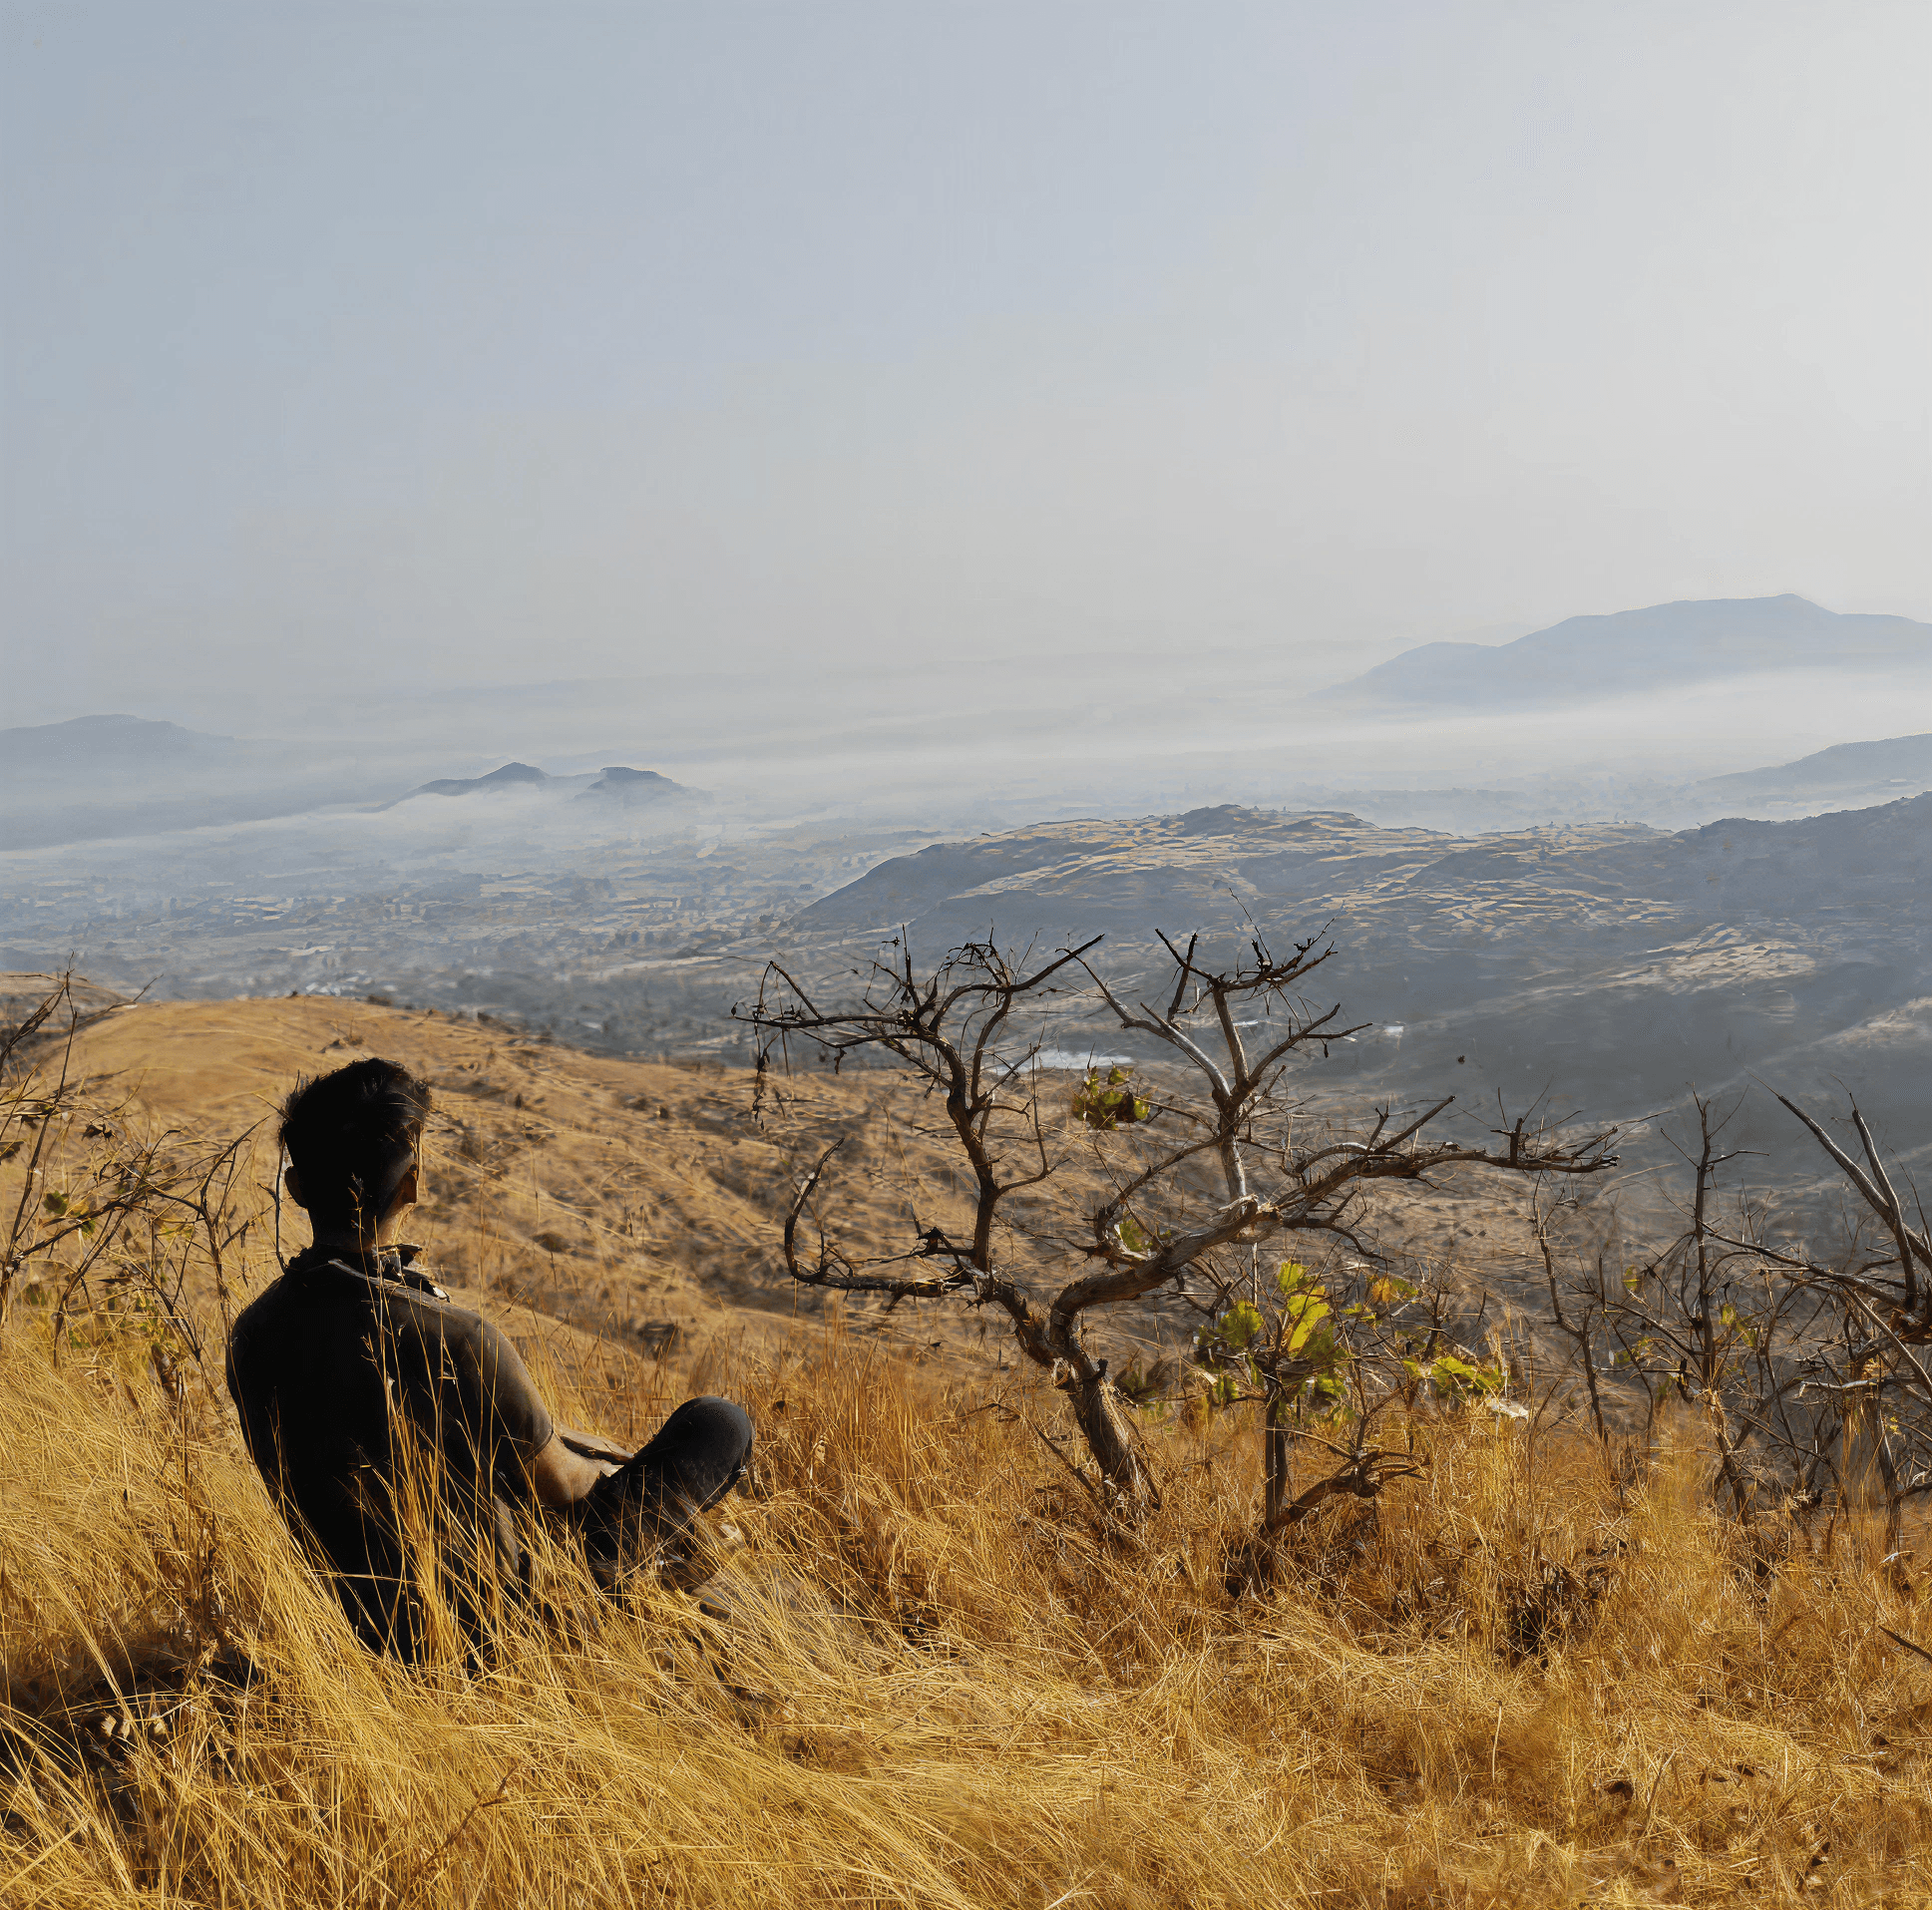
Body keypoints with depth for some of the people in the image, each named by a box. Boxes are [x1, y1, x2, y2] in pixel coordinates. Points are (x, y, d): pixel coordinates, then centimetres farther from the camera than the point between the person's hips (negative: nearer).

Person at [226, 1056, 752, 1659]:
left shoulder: (253, 1332, -11)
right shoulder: (453, 1342, -32)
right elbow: (558, 1484, -15)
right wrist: (608, 1470, 10)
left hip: (372, 1627, 7)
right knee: (721, 1423, 7)